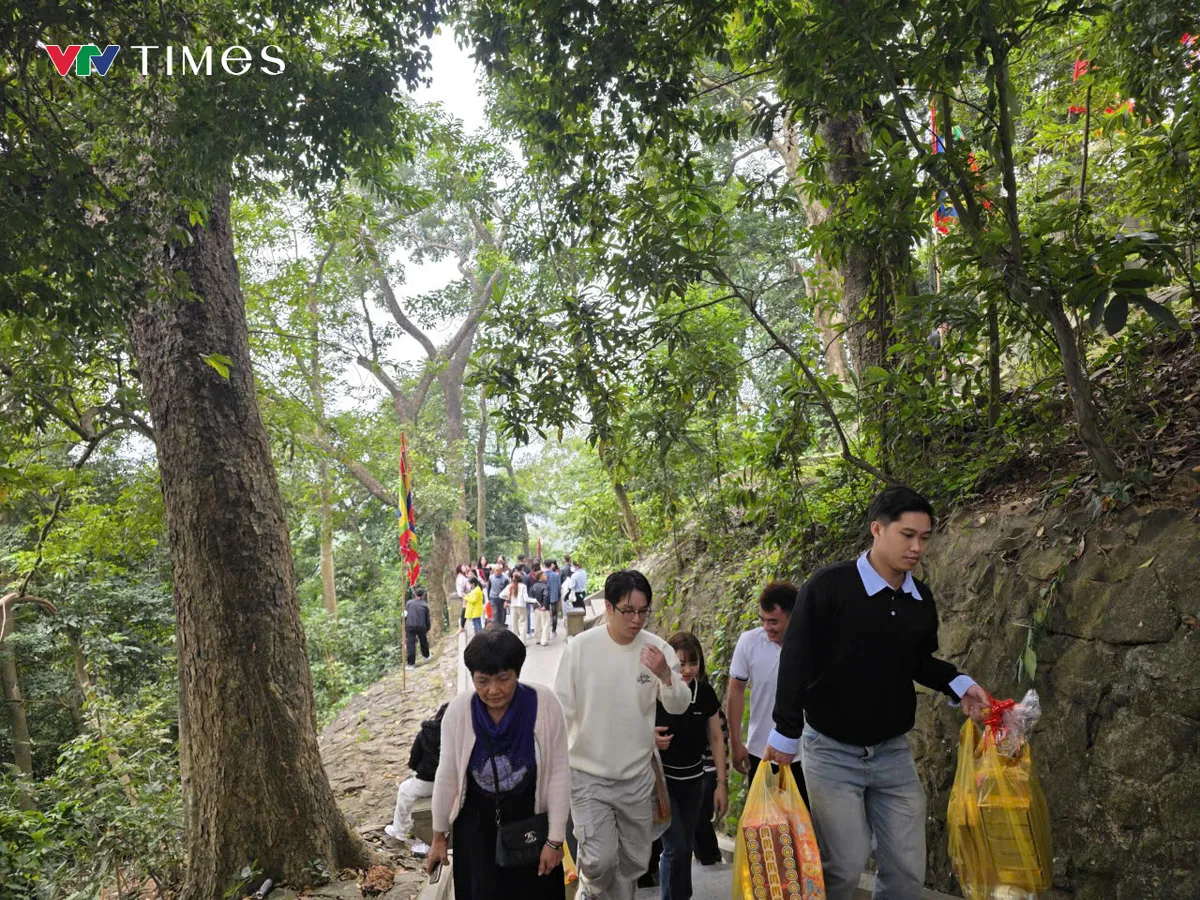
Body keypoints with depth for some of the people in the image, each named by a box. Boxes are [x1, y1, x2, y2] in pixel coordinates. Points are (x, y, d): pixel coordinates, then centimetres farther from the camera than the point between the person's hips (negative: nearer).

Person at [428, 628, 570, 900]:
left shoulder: (544, 703, -21)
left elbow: (559, 773, -13)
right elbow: (446, 775, -5)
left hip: (531, 822, -1)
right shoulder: (459, 709, -16)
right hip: (476, 826, 1)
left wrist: (555, 839, -10)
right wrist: (439, 836, 4)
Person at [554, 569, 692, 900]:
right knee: (600, 860, -8)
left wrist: (665, 675, -24)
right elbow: (562, 709, -6)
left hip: (638, 776, 3)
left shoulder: (658, 649, -8)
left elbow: (679, 707, -4)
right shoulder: (581, 647, -13)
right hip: (589, 775, -3)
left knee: (634, 861, 14)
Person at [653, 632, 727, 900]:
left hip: (693, 781, 4)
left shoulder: (706, 693, -8)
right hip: (661, 780, -4)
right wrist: (649, 739, -32)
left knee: (686, 847, 16)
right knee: (675, 847, -6)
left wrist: (722, 783, 1)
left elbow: (716, 739, 1)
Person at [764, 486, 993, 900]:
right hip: (831, 750, -5)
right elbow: (796, 662, -14)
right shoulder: (828, 586, -18)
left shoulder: (922, 599, 1)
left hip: (893, 751, 5)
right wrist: (785, 733, -13)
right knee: (845, 865, 0)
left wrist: (958, 685, -1)